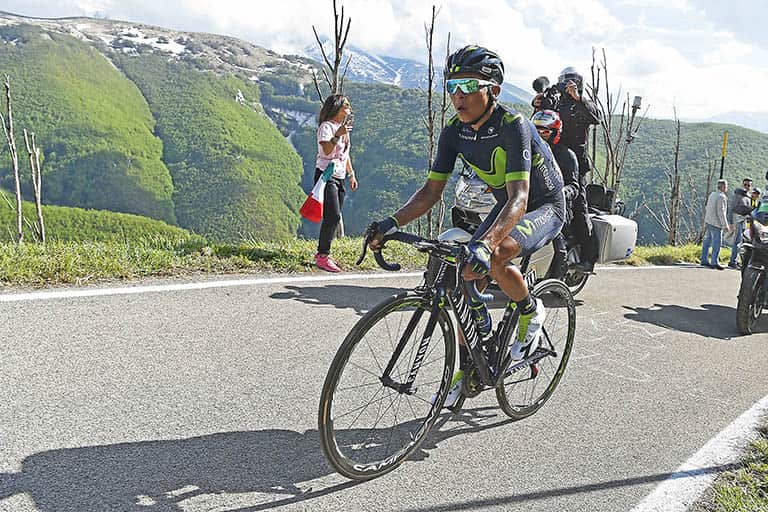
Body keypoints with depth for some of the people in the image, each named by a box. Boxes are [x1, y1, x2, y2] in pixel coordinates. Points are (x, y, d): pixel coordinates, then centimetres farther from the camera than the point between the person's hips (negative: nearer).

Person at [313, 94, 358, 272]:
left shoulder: (344, 127, 20)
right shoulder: (326, 127, -7)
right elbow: (326, 151, -21)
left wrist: (351, 174, 21)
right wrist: (337, 135, -31)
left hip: (339, 177, 9)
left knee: (334, 217, 5)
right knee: (333, 215, -17)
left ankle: (322, 253, 13)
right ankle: (323, 256, -12)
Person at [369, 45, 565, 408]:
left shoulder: (513, 126, -29)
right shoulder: (454, 132, -10)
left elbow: (520, 198, -39)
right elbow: (432, 190, -10)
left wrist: (485, 243, -55)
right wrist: (391, 223, -27)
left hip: (545, 207, -6)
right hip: (507, 207, 7)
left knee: (493, 258, -34)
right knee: (467, 276, -7)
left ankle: (531, 313, -2)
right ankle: (467, 368, 10)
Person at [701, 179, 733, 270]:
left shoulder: (712, 195, 12)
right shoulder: (721, 197, -15)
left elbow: (706, 209, 16)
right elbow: (721, 212, -20)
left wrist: (705, 222, 21)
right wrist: (726, 225, -15)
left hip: (709, 222, 9)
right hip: (716, 224, -9)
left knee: (707, 242, 11)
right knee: (717, 243, -5)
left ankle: (704, 260, 15)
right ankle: (714, 262, -3)